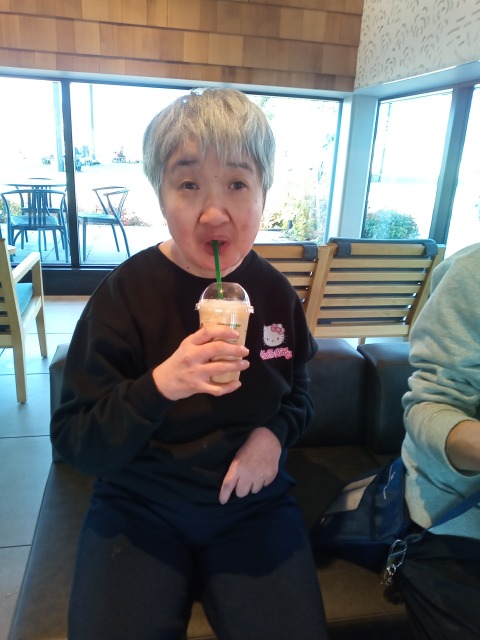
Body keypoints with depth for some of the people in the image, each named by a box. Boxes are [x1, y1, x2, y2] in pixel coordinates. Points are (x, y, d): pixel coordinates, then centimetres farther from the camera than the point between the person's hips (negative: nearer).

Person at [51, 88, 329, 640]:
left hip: (253, 501, 3)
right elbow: (73, 444, -15)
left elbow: (297, 395, 11)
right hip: (140, 506, -2)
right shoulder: (124, 294, -15)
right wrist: (158, 386, -32)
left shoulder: (275, 294, -5)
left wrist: (273, 434, -12)